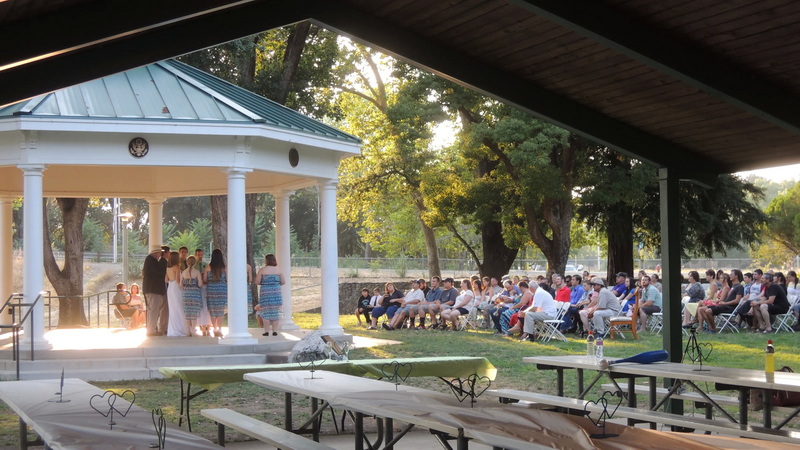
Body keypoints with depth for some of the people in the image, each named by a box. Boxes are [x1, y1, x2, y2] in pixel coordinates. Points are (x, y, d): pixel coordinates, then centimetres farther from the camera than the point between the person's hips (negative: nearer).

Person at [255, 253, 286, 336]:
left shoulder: (262, 270, -5)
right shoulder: (278, 270, 2)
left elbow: (257, 282, -5)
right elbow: (283, 282, 3)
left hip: (265, 293, -2)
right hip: (276, 292, 2)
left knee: (266, 312, 4)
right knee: (276, 312, 8)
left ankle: (266, 331, 3)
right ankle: (275, 331, 7)